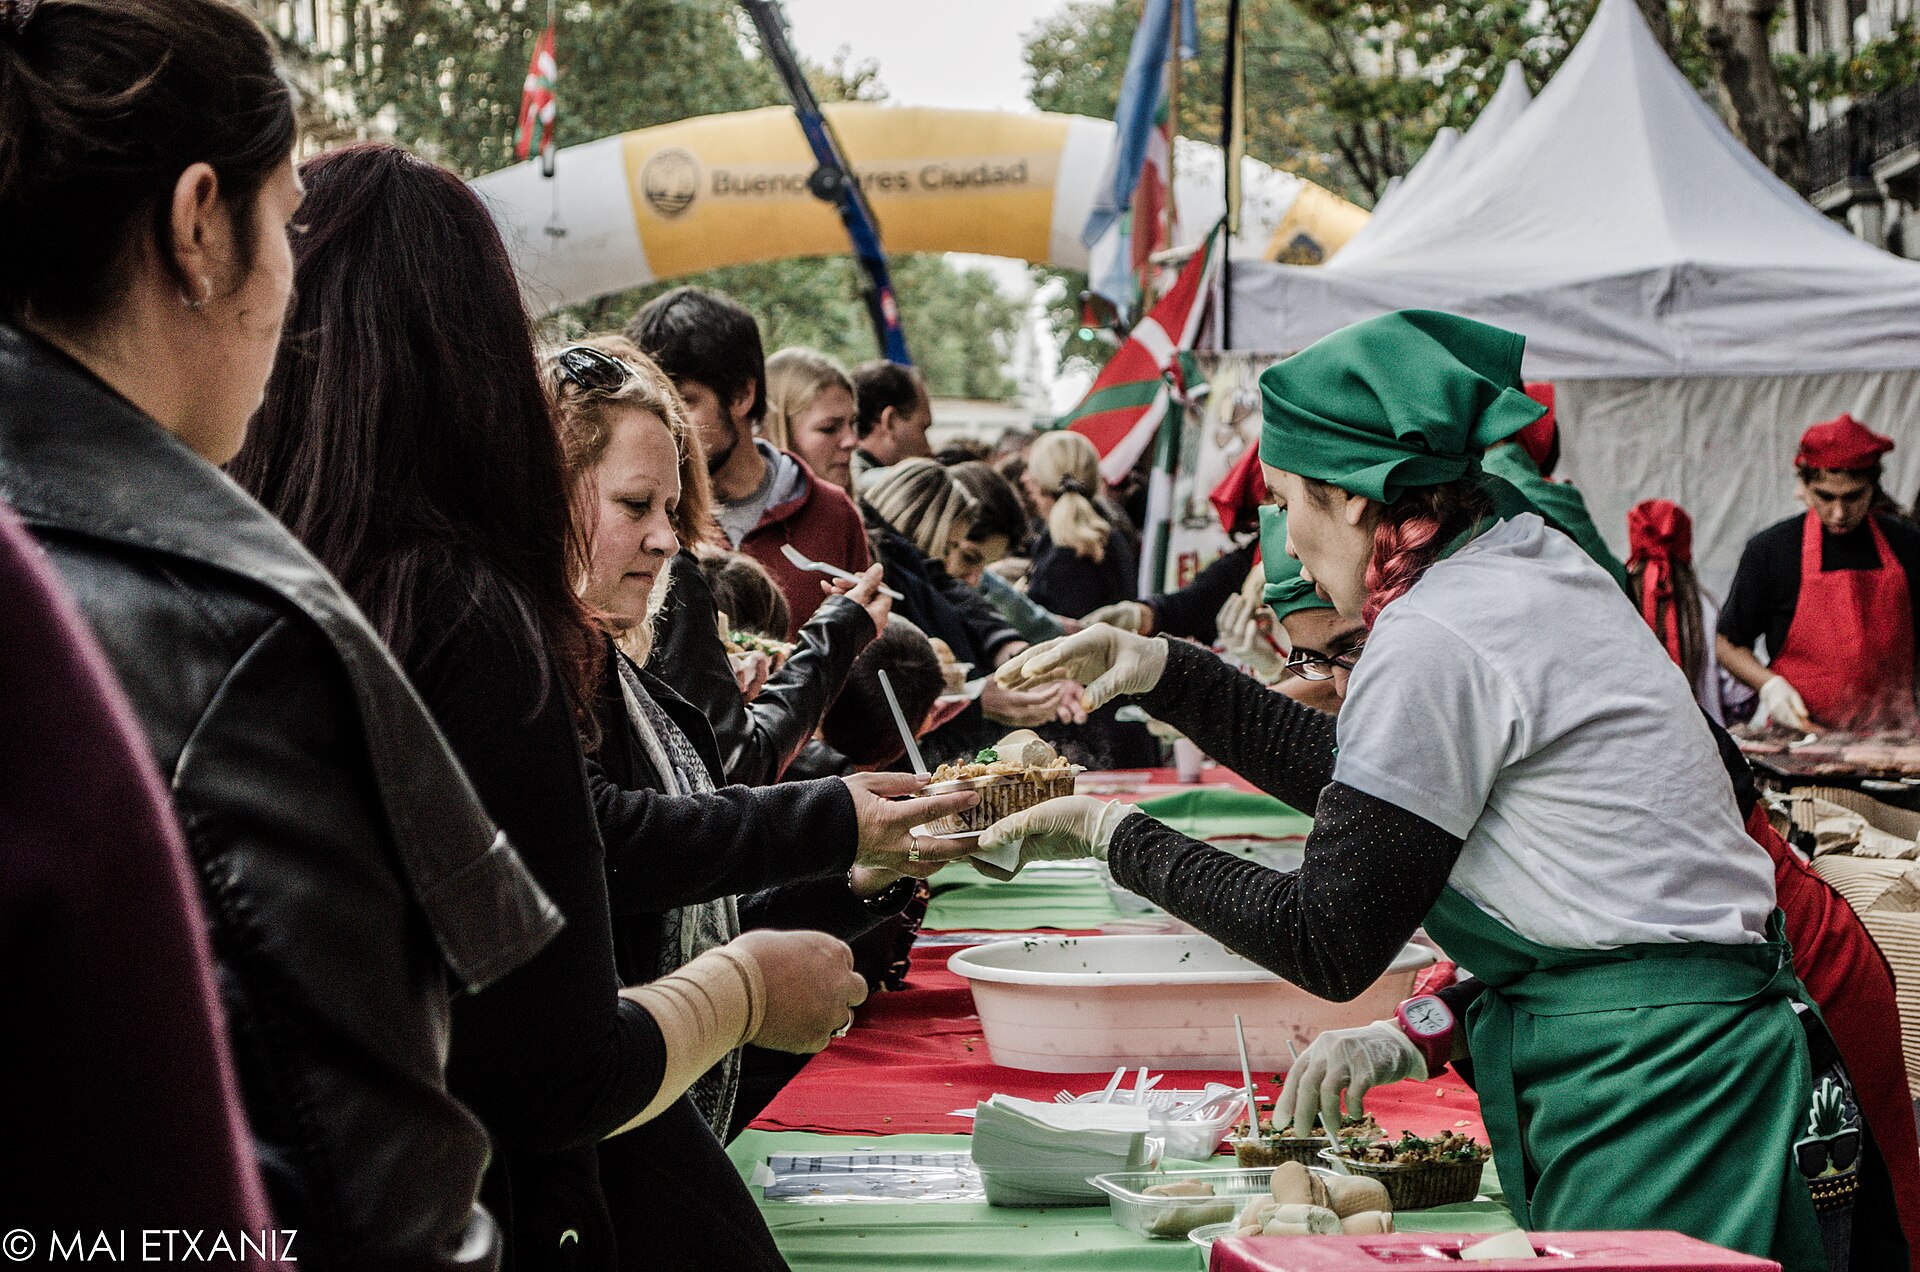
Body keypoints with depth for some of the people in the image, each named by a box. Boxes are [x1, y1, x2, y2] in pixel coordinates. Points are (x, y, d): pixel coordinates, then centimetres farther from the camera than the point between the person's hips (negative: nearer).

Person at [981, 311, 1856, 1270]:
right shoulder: (1534, 560, 10)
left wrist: (1120, 837, -4)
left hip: (1651, 1097, -9)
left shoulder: (1436, 639, -19)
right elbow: (1361, 780, 21)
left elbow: (1327, 945, -14)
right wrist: (1164, 672, 18)